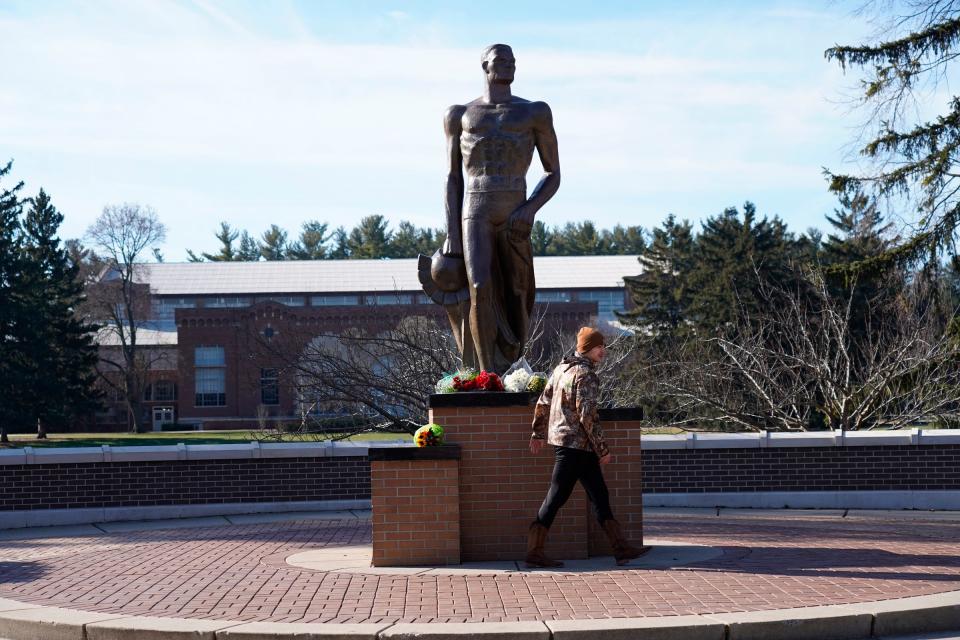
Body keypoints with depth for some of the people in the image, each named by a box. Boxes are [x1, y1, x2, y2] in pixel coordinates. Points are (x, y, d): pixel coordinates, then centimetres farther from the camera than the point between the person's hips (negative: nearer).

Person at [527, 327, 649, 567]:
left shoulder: (562, 367, 12)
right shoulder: (587, 374, -15)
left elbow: (543, 403, 17)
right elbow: (587, 415, -20)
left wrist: (538, 433, 25)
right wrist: (603, 449, -15)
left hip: (560, 437, 10)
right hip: (577, 443, -10)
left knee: (599, 494, 11)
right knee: (557, 496, -5)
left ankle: (621, 547, 12)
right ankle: (534, 552, -1)